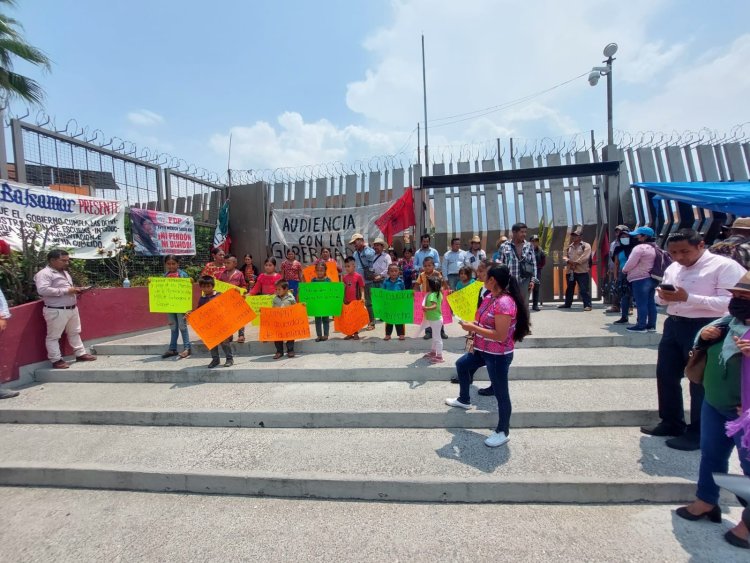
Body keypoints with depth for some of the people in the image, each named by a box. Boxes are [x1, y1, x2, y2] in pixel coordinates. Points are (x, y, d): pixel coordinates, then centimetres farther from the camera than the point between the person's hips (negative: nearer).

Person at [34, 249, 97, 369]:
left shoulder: (64, 272, 16)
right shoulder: (44, 273, -12)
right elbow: (42, 290, -26)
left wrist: (75, 290, 6)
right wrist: (66, 291, -23)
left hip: (72, 308, 9)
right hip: (56, 311, -9)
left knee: (74, 333, 17)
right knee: (53, 336, 3)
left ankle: (80, 354, 27)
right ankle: (56, 360, 9)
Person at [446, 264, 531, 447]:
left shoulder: (504, 302, -28)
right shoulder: (491, 297, 2)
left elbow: (500, 335, -30)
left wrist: (473, 328, -25)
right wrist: (472, 324, -4)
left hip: (498, 355, -10)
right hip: (483, 350, 10)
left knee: (501, 393, 6)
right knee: (462, 364, 27)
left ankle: (503, 432, 26)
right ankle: (464, 400, 48)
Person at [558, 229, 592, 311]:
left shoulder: (586, 246, -1)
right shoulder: (569, 247, 19)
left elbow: (585, 257, -14)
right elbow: (564, 256, 11)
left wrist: (576, 263, -18)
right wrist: (569, 261, -10)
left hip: (582, 272, -6)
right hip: (570, 271, 7)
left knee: (584, 290, -9)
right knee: (569, 289, 16)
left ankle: (587, 305, -4)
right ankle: (567, 304, 27)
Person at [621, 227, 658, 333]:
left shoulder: (640, 247, -15)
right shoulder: (654, 248, 16)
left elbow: (630, 263, -17)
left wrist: (624, 270, 2)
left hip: (640, 279, -10)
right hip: (652, 278, 10)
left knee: (641, 303, -6)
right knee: (650, 302, 11)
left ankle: (641, 326, -3)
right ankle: (651, 325, 16)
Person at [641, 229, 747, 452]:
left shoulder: (724, 266, -10)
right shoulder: (673, 268, 11)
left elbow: (729, 302, -20)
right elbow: (661, 299, 17)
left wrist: (689, 298, -29)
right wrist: (663, 296, -6)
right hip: (673, 325, 8)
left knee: (700, 381, 4)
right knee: (666, 376, 13)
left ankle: (698, 433, 20)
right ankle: (671, 423, 30)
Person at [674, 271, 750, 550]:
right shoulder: (726, 322, 3)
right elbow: (702, 349, 16)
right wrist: (703, 336, -5)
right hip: (714, 404, 7)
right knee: (711, 454, 20)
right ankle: (706, 502, 38)